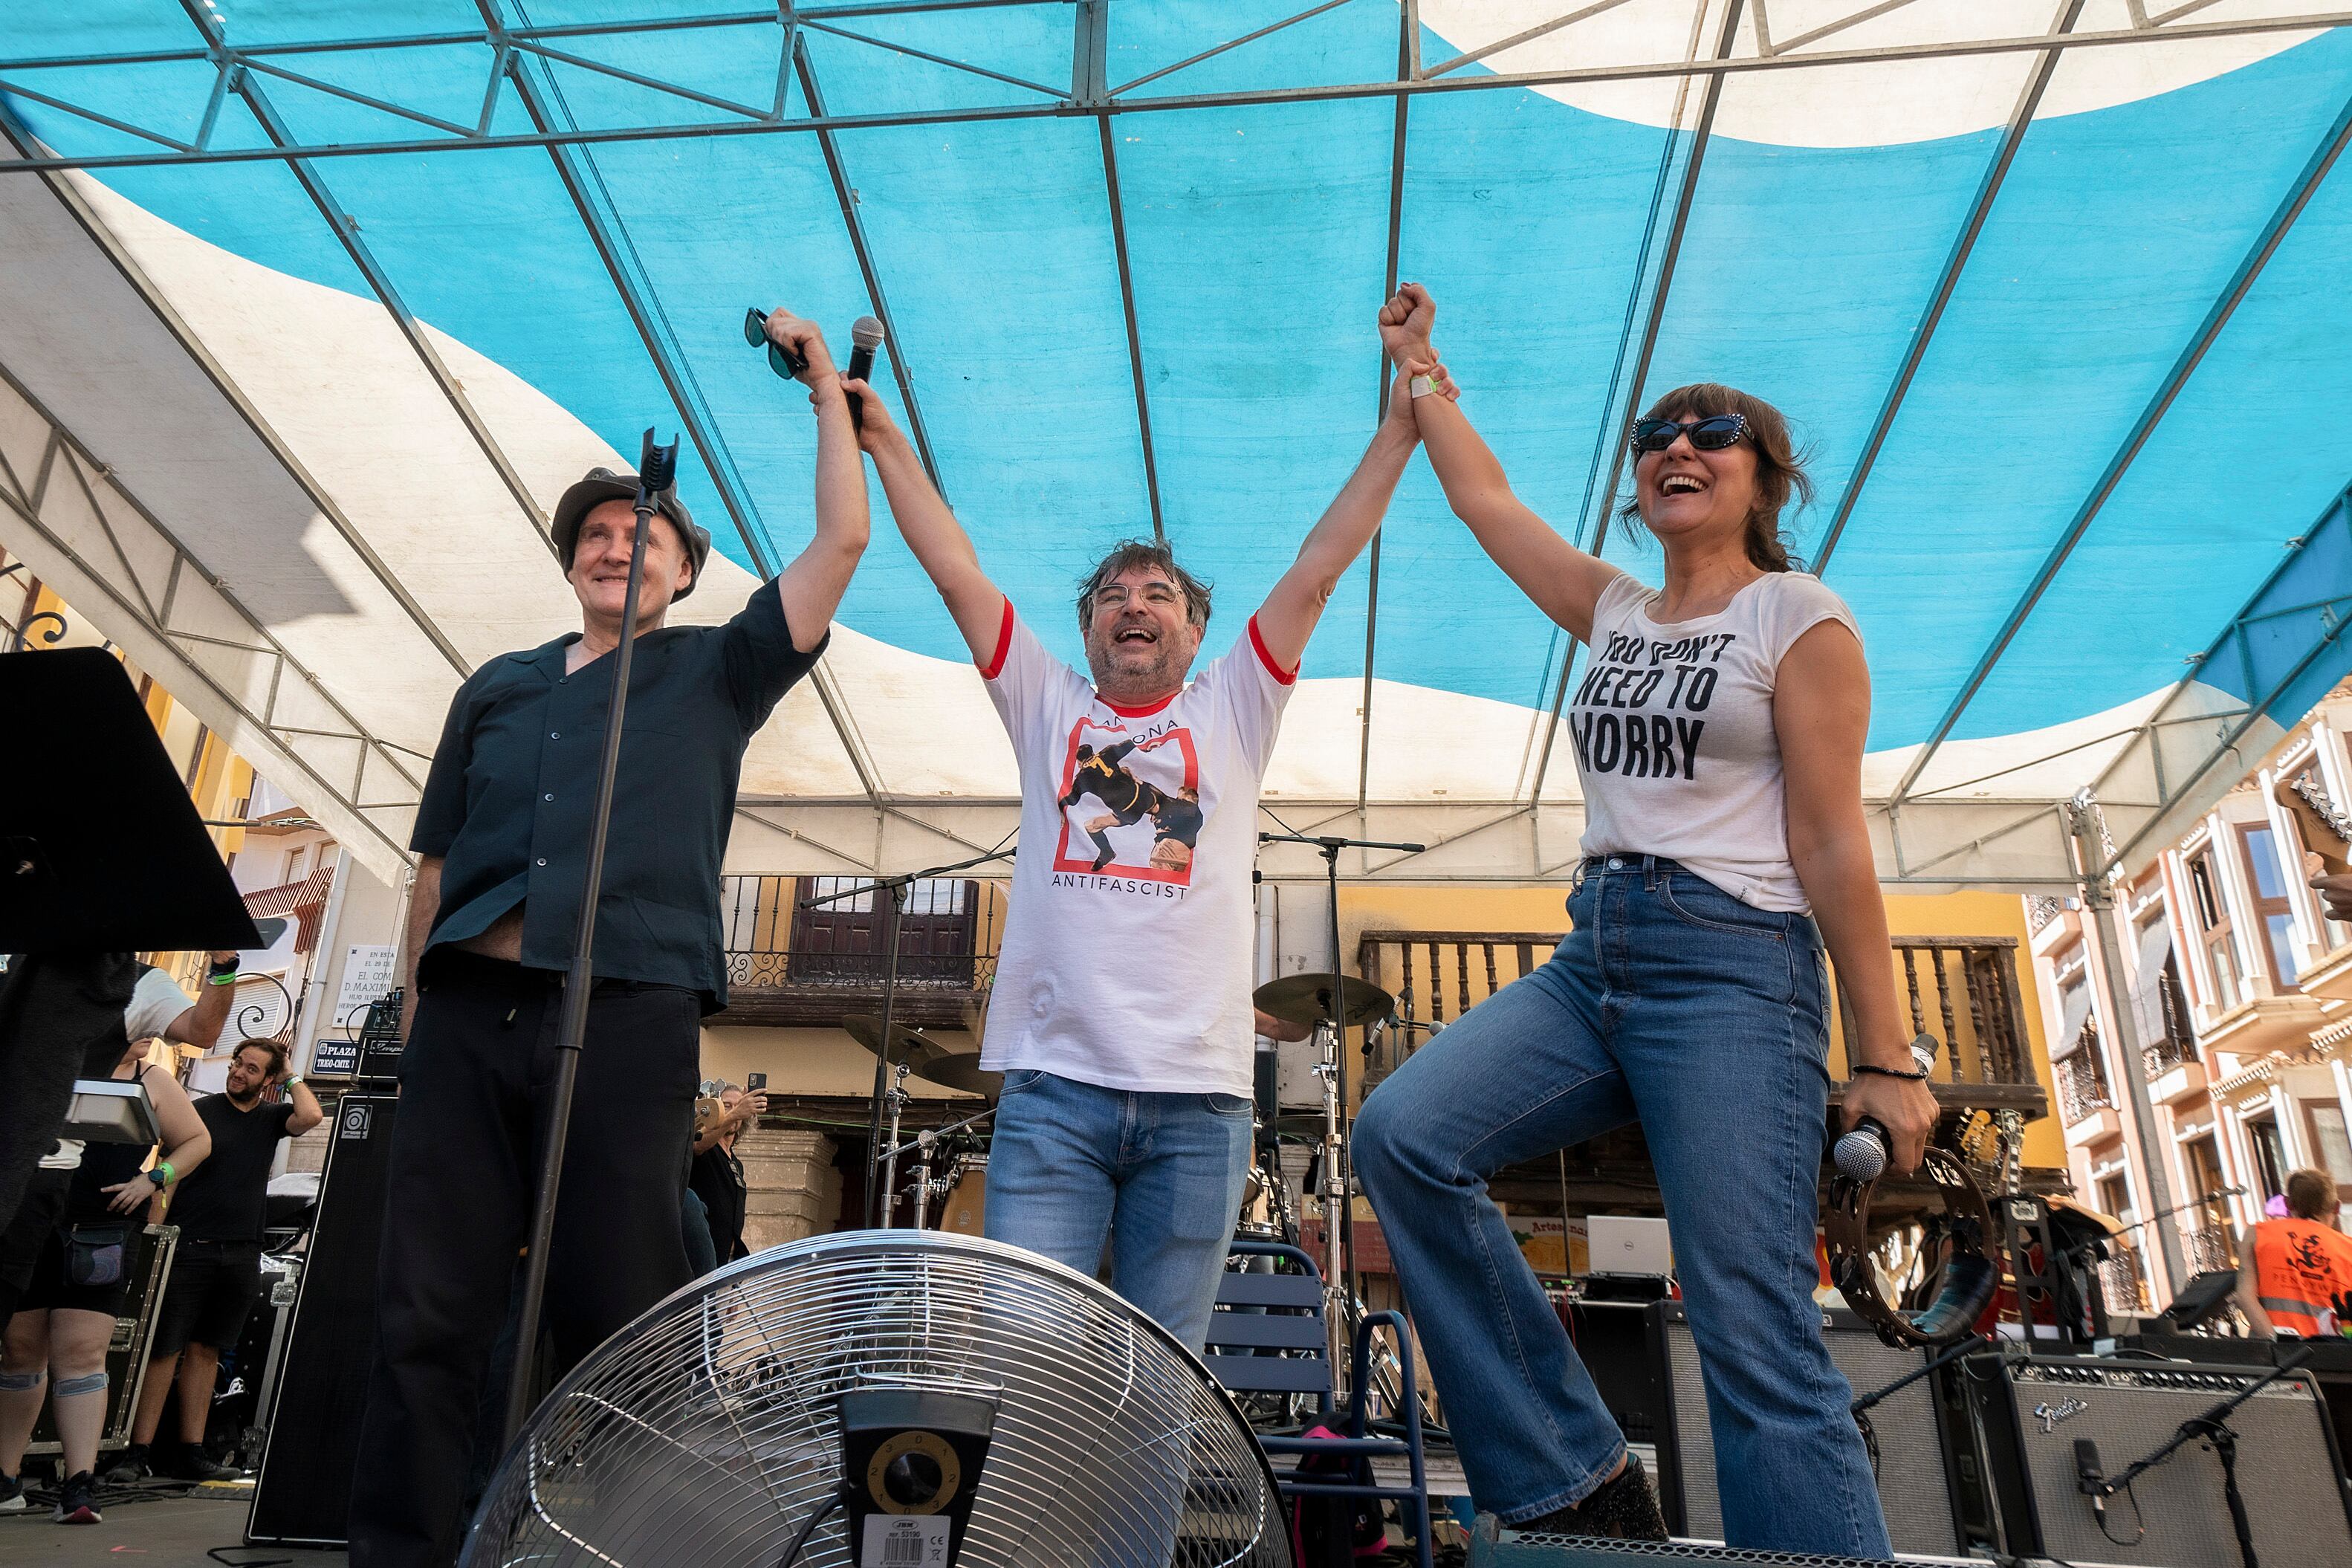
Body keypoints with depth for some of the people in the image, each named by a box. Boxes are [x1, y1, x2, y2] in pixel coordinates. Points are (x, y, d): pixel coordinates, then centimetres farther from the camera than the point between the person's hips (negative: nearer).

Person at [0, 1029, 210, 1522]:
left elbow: (197, 1140, 13)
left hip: (100, 1236, -1)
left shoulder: (153, 1081, 9)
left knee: (82, 1354, -7)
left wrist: (153, 1177, -1)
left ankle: (79, 1484, -8)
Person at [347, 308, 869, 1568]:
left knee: (615, 1315, -2)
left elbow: (841, 541, 6)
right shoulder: (498, 687, 23)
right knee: (426, 1312, 0)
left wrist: (827, 392, 11)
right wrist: (414, 1004, 15)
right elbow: (437, 860, 22)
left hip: (629, 1012, -3)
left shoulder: (715, 673, 14)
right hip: (470, 1008, 3)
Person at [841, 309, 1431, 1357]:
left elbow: (1318, 570, 9)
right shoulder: (1047, 708, 15)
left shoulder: (1231, 713, 14)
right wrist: (882, 437, 16)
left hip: (1197, 1096, 0)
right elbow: (953, 568, 15)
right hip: (1053, 1084, 0)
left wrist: (1399, 425, 7)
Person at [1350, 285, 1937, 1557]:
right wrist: (1419, 371, 35)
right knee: (1402, 1135, -15)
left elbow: (1832, 851, -5)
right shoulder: (1614, 613, 18)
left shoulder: (1798, 616, 1)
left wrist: (1887, 1061, -7)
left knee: (1755, 1340, -11)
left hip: (1732, 967, -6)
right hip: (1593, 956, 6)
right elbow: (1485, 500, 28)